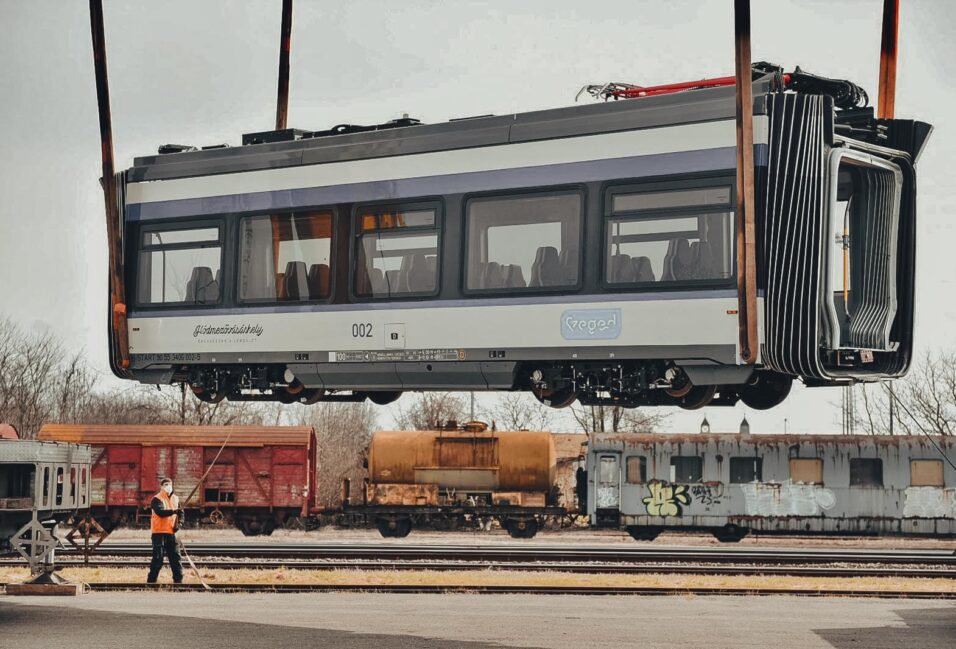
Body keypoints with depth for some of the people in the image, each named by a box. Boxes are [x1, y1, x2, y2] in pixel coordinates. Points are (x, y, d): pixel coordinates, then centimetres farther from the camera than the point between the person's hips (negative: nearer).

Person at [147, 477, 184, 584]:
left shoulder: (175, 499, 13)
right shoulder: (157, 499, -8)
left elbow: (180, 513, 18)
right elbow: (160, 512, -25)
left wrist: (178, 523, -1)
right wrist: (174, 511, -38)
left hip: (171, 533, 6)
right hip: (159, 533, -6)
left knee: (176, 557, 5)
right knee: (158, 559, -6)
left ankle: (178, 580, 11)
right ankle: (151, 581, 0)